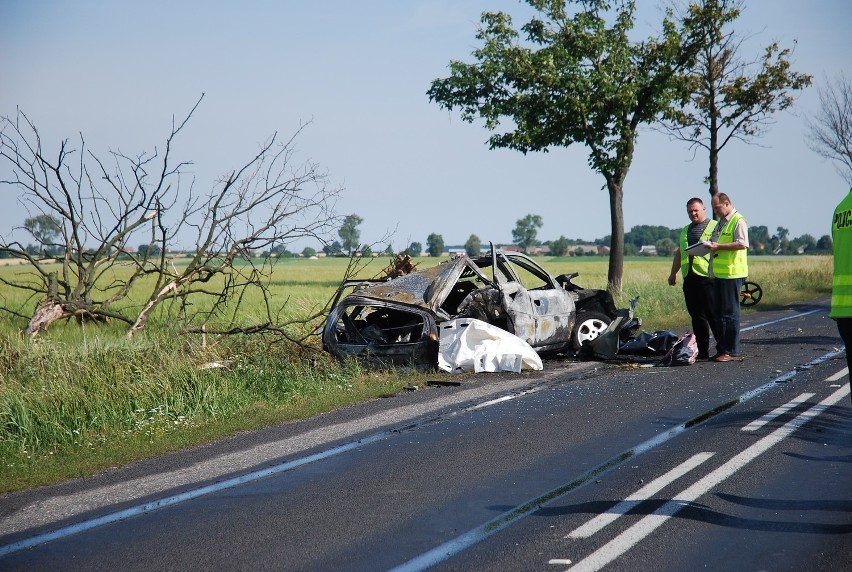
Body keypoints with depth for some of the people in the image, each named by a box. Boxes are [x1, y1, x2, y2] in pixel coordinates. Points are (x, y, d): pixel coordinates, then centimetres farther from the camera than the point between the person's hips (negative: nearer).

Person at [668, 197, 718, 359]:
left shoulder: (714, 226, 3)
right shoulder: (685, 230, 23)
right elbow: (678, 253, 28)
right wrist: (673, 273, 24)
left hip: (707, 277, -6)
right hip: (689, 278, 6)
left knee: (712, 314, -7)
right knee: (697, 316, 6)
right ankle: (703, 352, 9)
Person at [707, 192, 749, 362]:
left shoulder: (738, 221, -9)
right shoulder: (721, 223, 21)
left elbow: (742, 244, -21)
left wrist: (718, 246, -21)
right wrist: (709, 245, 11)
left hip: (732, 273, -9)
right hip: (718, 274, 9)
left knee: (730, 313, -5)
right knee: (718, 313, 11)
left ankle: (731, 350, -1)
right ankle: (721, 348, 18)